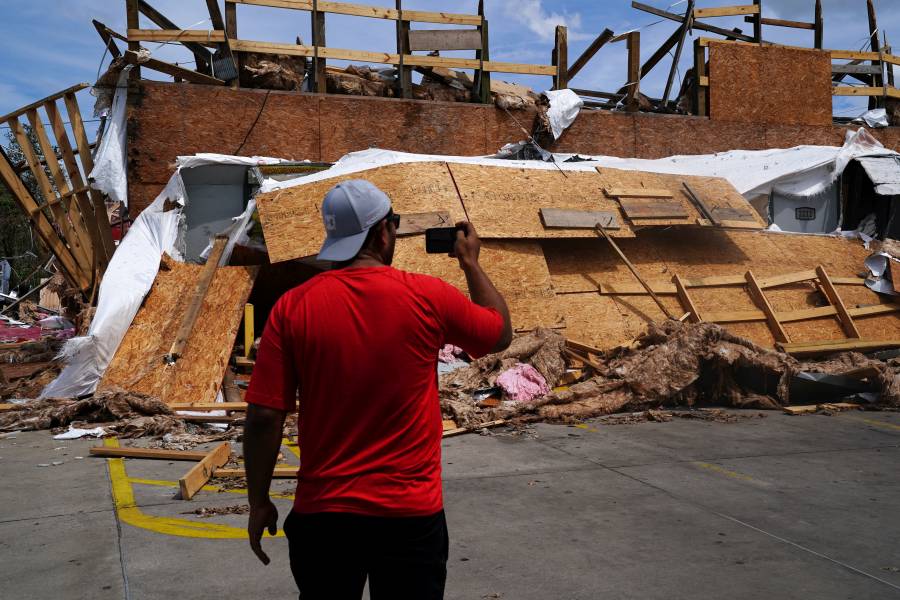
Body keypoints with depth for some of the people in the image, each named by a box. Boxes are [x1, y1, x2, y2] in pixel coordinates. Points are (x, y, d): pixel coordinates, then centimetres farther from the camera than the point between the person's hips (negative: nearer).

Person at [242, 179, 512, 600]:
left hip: (321, 514, 2)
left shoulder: (292, 308, -8)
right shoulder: (428, 298, -10)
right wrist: (470, 263, 20)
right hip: (411, 516, -1)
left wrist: (258, 504, 5)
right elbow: (501, 334, 9)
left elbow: (264, 417, -7)